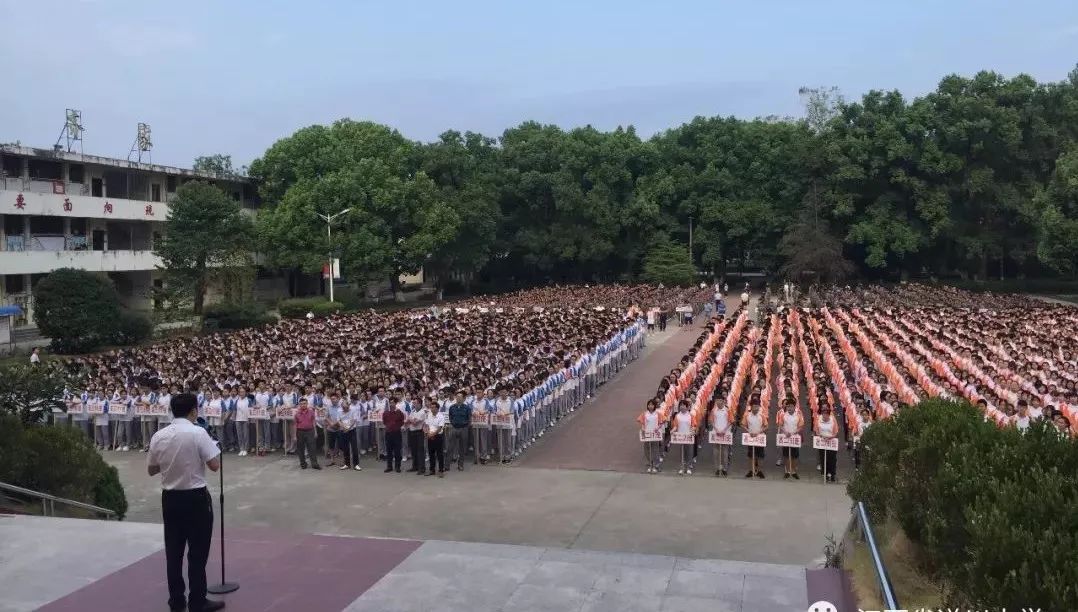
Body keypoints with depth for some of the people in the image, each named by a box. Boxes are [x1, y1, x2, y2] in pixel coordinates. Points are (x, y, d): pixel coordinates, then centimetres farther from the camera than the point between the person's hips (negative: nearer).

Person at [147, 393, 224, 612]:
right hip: (195, 497, -5)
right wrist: (213, 447, 1)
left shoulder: (158, 436, 1)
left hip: (170, 497, 5)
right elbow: (215, 465, -15)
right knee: (197, 551, 3)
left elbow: (151, 470, 10)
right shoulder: (198, 433, -14)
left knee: (173, 550, 13)